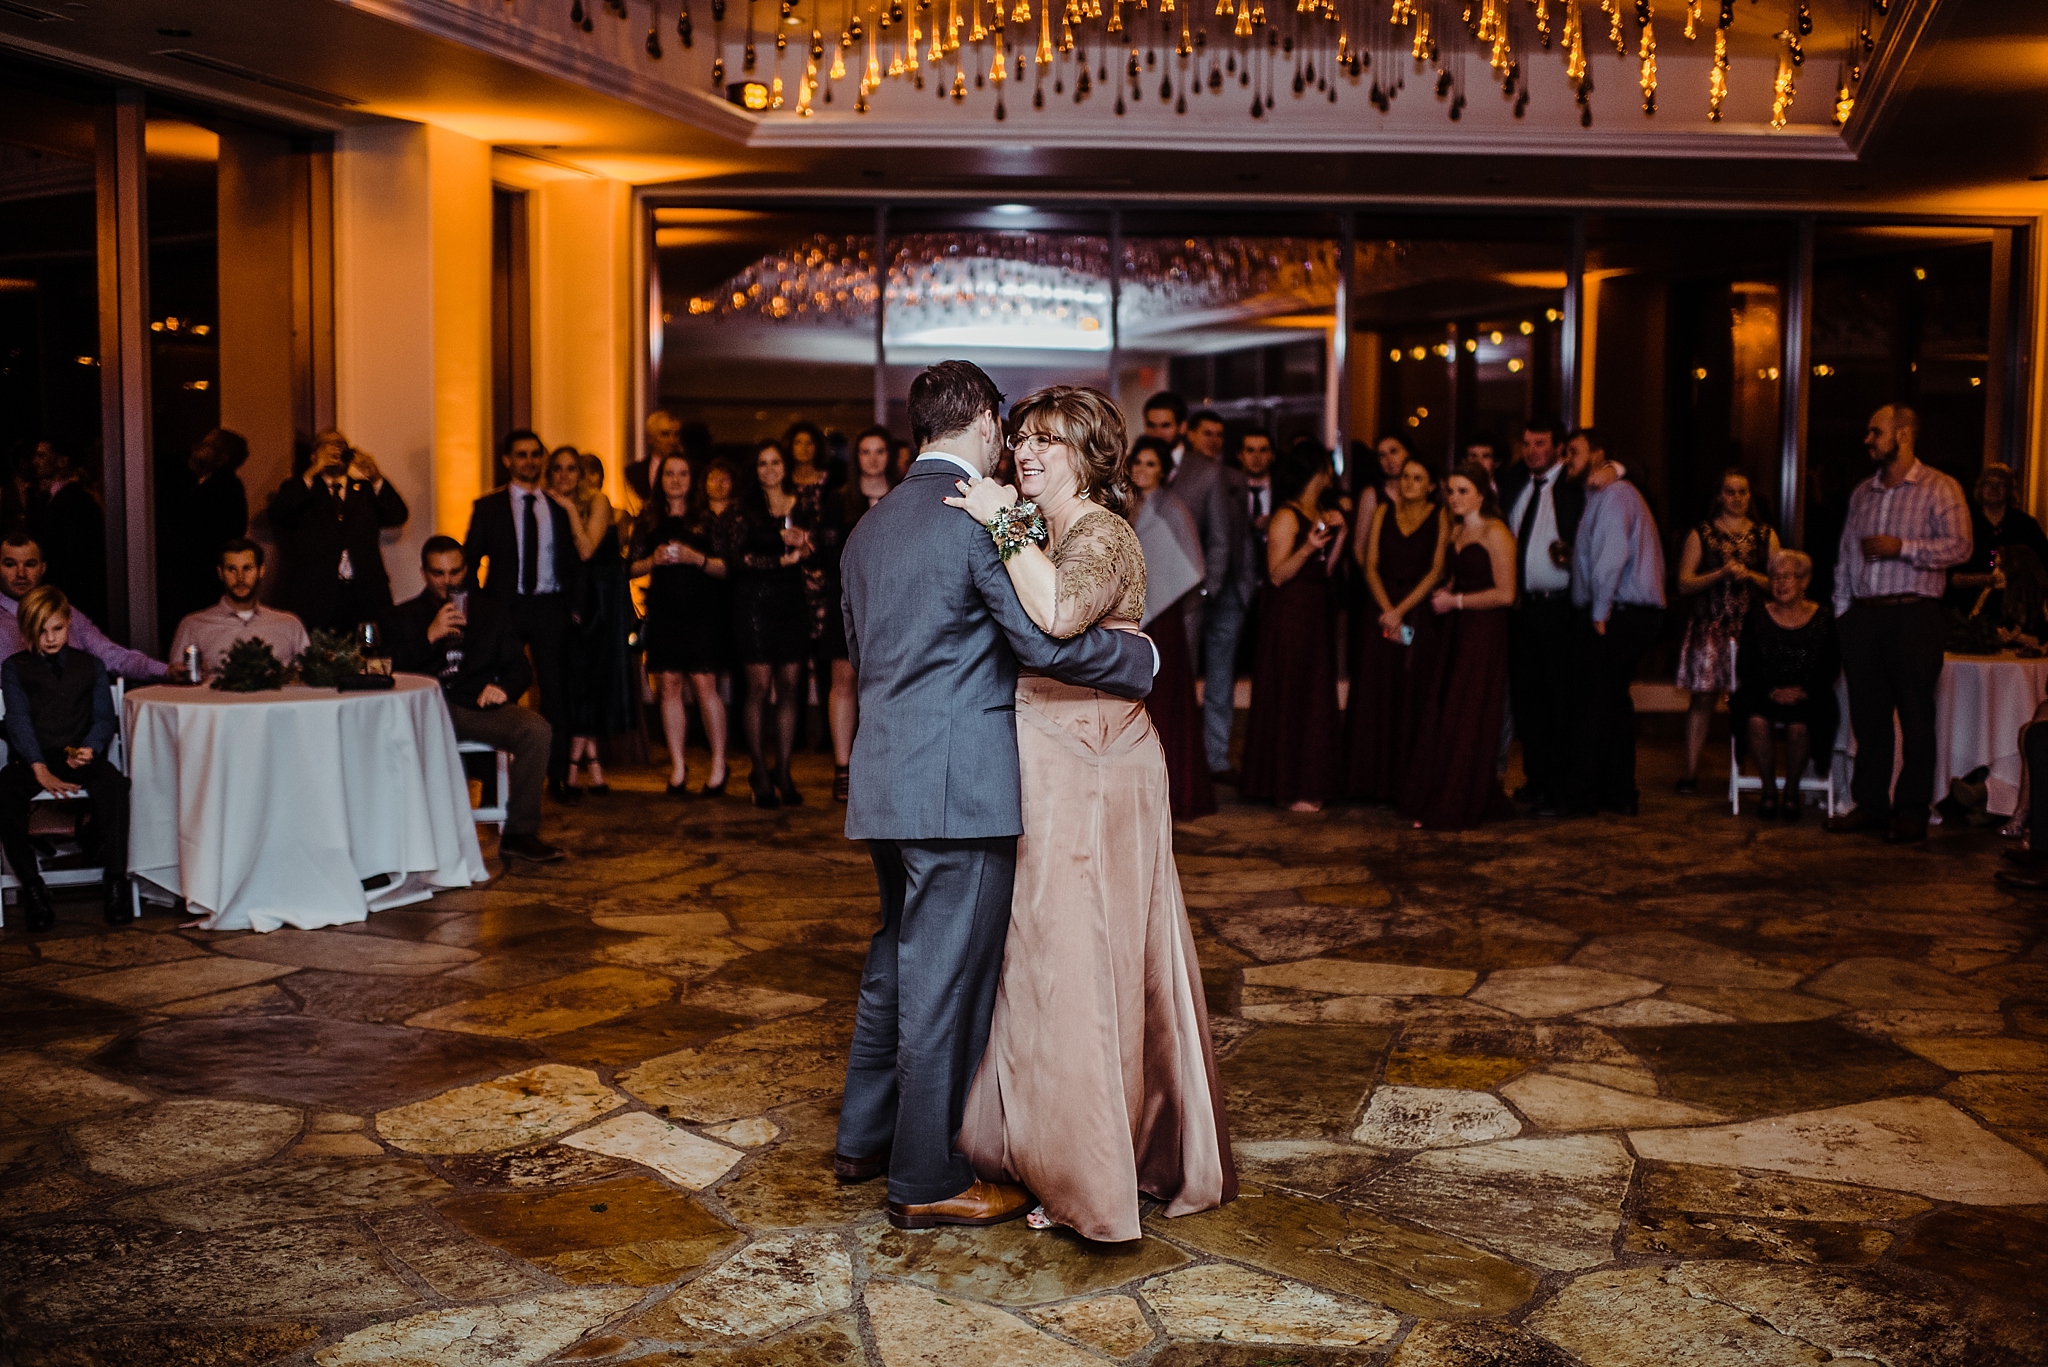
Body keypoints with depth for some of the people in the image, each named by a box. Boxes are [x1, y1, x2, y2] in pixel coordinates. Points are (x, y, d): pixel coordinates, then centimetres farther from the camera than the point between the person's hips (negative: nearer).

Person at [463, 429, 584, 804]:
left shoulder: (559, 508, 10)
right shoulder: (488, 507, 5)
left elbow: (574, 563, 14)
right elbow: (469, 561, 5)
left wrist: (574, 604, 2)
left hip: (550, 608, 2)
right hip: (505, 607, -1)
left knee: (556, 692, 2)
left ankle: (559, 777, 10)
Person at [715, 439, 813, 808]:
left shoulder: (801, 506, 12)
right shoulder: (744, 508, 3)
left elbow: (814, 553, 12)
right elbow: (735, 557, -7)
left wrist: (802, 544, -10)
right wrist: (782, 559, -14)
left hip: (792, 603, 3)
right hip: (755, 603, -3)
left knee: (788, 687, 1)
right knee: (759, 686, -5)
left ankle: (783, 771, 7)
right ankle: (760, 772, 2)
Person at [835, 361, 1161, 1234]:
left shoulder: (869, 527, 14)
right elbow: (1048, 643, -17)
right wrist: (1142, 657, -3)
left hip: (885, 782, 9)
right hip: (960, 786, -9)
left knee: (896, 961, 21)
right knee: (947, 979, 0)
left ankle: (864, 1138, 32)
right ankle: (927, 1180, 10)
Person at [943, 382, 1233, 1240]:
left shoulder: (1100, 535, -13)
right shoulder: (1053, 538, 18)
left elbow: (1059, 613, -33)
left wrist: (1003, 525, -24)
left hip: (1091, 778, -10)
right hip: (1053, 776, 10)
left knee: (1078, 963, -3)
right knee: (1052, 959, 15)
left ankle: (1092, 1177, 7)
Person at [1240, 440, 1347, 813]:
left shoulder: (1319, 513, 14)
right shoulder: (1287, 516, -12)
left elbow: (1326, 569, 11)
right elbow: (1277, 575, -17)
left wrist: (1339, 534, 2)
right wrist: (1308, 547, -28)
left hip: (1314, 613, 9)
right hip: (1288, 612, -9)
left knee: (1315, 697, 11)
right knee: (1288, 699, -4)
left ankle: (1309, 783, 19)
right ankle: (1288, 788, 3)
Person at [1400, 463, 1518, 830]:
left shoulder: (1495, 533, -10)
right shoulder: (1457, 531, 15)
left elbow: (1505, 593, -16)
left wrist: (1456, 601, -10)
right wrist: (1444, 594, 7)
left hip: (1483, 635, -8)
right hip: (1456, 633, 8)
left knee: (1466, 722, -3)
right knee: (1440, 716, 4)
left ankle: (1455, 810, 5)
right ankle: (1434, 803, 10)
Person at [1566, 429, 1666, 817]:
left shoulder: (1614, 494, -12)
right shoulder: (1601, 496, 19)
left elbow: (1612, 555, -22)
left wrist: (1599, 612, -19)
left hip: (1615, 615, -10)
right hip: (1632, 614, 10)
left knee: (1595, 704, -6)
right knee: (1616, 702, 15)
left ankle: (1583, 796, -2)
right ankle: (1619, 794, 22)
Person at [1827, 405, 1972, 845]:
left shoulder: (1939, 488, -1)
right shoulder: (1862, 493, 18)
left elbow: (1959, 546, -11)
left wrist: (1902, 547, -17)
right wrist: (1841, 609, 12)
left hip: (1913, 615, -6)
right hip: (1863, 615, 6)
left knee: (1915, 719, -2)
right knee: (1868, 716, 8)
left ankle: (1911, 813, 4)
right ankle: (1870, 804, 16)